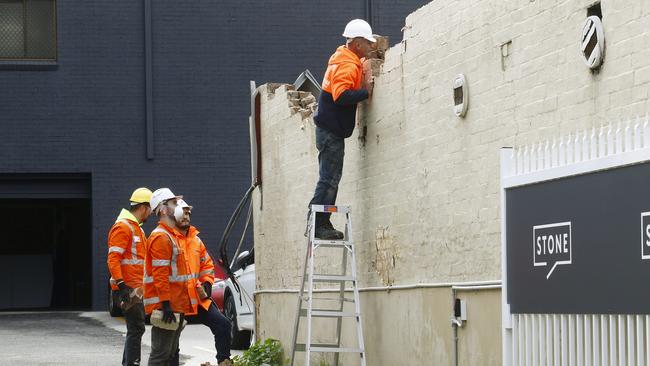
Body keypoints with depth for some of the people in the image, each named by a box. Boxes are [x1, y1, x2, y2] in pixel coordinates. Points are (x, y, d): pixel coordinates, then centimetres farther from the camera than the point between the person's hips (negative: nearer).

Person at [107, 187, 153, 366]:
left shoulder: (136, 227, 20)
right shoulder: (123, 227, -13)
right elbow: (113, 259, -19)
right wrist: (121, 285, -24)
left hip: (137, 289, 10)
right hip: (129, 289, -10)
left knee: (136, 329, 14)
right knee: (136, 329, -11)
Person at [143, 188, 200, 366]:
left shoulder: (174, 235, 19)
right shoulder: (161, 237, -14)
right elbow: (160, 275, -21)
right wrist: (165, 304, -25)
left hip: (177, 305, 10)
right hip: (166, 306, -10)